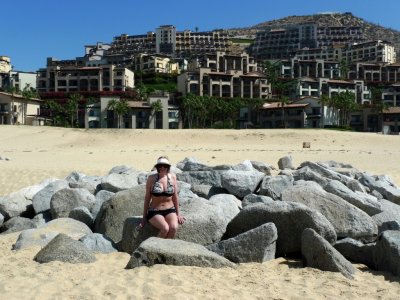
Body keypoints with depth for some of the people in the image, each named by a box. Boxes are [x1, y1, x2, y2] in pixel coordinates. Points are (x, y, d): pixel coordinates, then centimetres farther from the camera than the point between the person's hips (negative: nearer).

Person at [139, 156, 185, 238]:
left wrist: (178, 214, 11)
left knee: (174, 227, -28)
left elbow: (175, 197, 9)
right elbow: (147, 198, 1)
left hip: (170, 210, 2)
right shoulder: (151, 178, -5)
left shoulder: (172, 177, 2)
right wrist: (144, 217, 3)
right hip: (154, 212, -2)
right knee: (165, 228, -30)